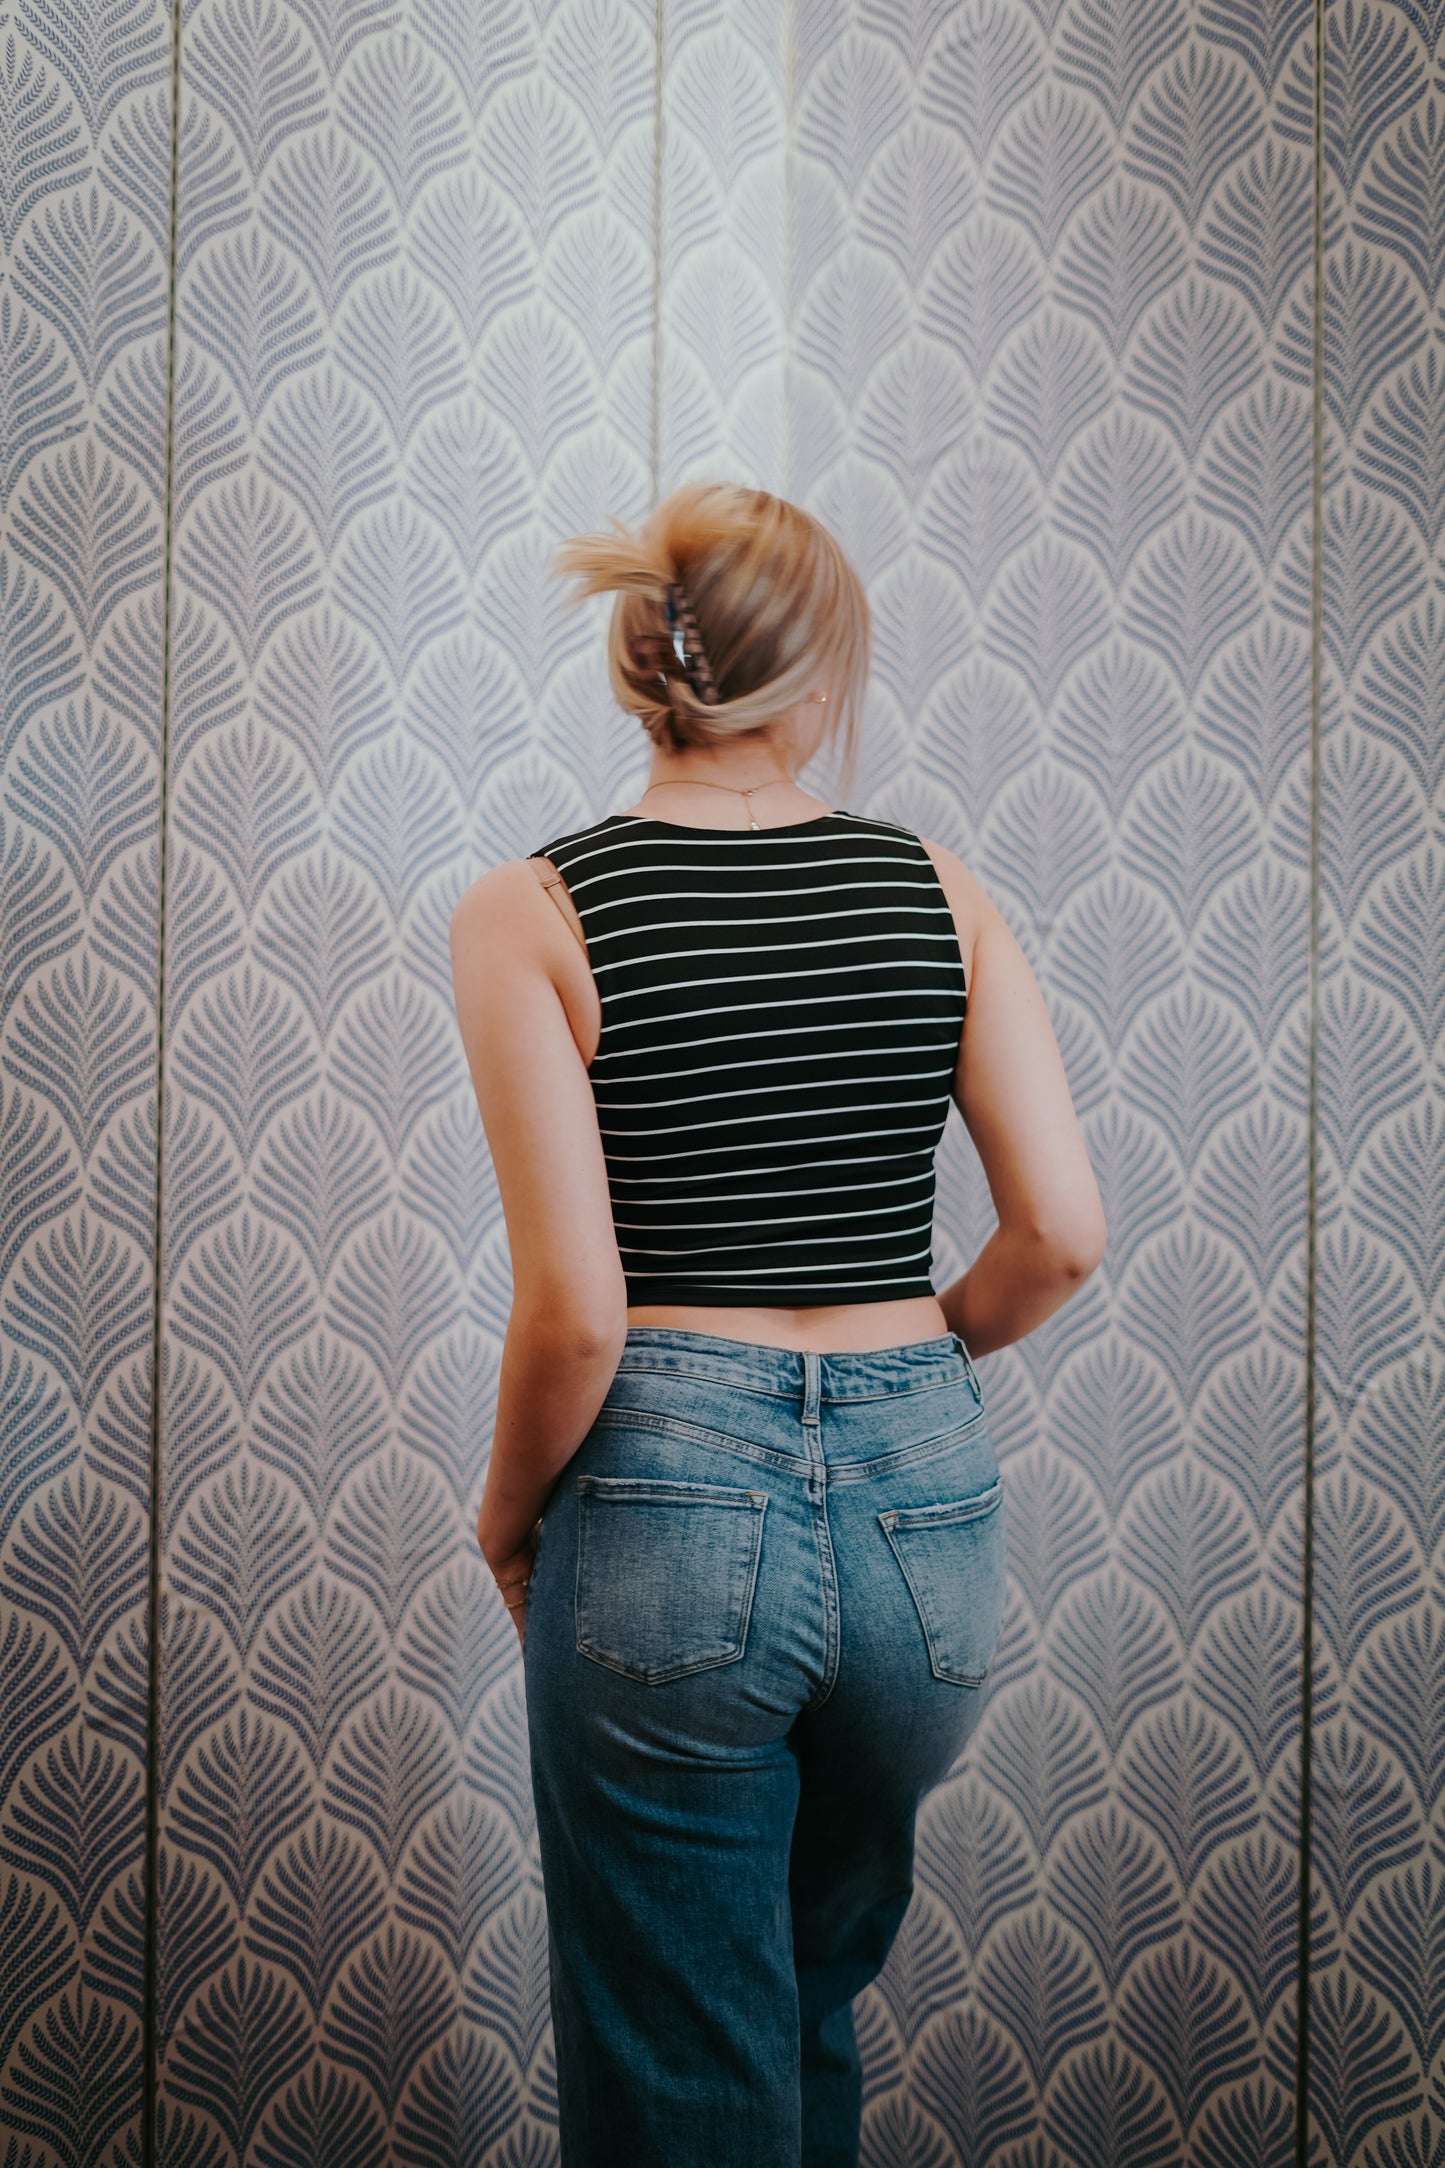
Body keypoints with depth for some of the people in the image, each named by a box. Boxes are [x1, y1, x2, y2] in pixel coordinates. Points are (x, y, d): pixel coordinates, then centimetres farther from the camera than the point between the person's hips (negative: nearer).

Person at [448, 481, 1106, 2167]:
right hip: (924, 1496, 4)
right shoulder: (939, 894, 2)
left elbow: (576, 1310, -13)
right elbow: (1060, 1236, -1)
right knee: (819, 1999, 27)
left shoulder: (531, 912, -7)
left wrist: (508, 1515, 4)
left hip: (669, 1496, -4)